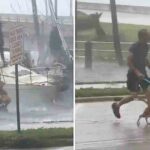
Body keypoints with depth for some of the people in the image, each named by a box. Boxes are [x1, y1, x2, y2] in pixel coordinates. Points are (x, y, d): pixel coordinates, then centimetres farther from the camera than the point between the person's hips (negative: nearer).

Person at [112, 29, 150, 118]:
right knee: (134, 95, -5)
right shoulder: (135, 47, -19)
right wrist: (137, 72, -27)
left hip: (142, 72, 7)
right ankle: (117, 105, 16)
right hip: (133, 74, -7)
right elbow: (129, 61, -21)